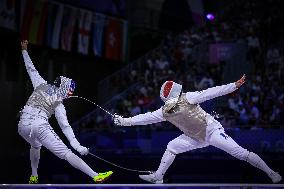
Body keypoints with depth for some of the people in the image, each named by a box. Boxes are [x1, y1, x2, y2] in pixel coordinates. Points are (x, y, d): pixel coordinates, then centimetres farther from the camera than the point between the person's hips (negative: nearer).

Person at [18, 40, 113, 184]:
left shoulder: (41, 85, 12)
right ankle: (96, 176, -22)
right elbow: (65, 126, -7)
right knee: (66, 153, -13)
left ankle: (34, 177, 40)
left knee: (35, 145, 40)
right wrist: (77, 146, -13)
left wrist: (24, 50, 34)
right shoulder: (58, 103, 2)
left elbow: (31, 69, 22)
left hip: (22, 125, 6)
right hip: (40, 126, -6)